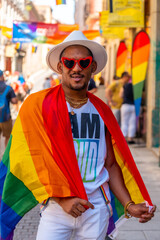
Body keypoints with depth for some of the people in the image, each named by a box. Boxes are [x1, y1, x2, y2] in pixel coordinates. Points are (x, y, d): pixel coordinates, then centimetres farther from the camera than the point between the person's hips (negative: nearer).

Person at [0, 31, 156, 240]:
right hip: (55, 208, -3)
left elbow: (111, 164, 10)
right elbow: (32, 159, -8)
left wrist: (129, 205, 1)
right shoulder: (38, 105, -4)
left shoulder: (101, 111, 8)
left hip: (97, 209, 3)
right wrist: (62, 198, -15)